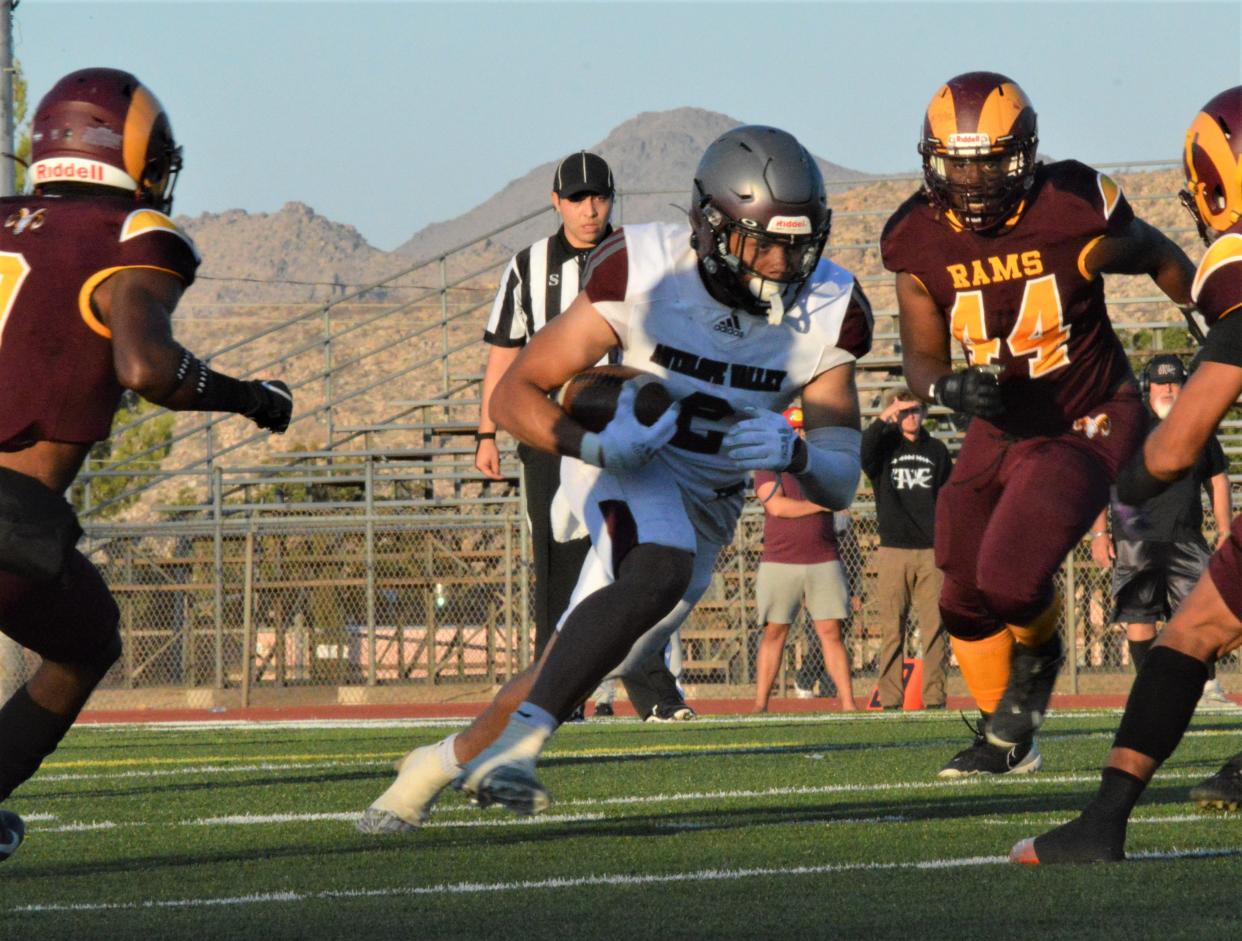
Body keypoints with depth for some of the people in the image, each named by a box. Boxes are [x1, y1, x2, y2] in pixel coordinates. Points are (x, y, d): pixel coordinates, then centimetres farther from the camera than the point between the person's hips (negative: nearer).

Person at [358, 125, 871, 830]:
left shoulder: (826, 312, -13)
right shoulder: (648, 270, -21)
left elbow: (841, 483, -11)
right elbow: (516, 393, -15)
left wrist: (791, 453, -34)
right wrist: (592, 444, -35)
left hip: (705, 511, 4)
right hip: (623, 467, -4)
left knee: (576, 669, 0)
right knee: (658, 575, -36)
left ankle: (442, 764, 22)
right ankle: (518, 743, -37)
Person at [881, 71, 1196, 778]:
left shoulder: (1072, 212, -21)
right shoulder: (921, 242, -11)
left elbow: (1157, 257, -1)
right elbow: (921, 355, -5)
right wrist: (948, 387, -28)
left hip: (1088, 424, -5)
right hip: (1001, 429, 5)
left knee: (1012, 576, -22)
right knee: (967, 602, 8)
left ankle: (1039, 654, 14)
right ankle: (1007, 738, 32)